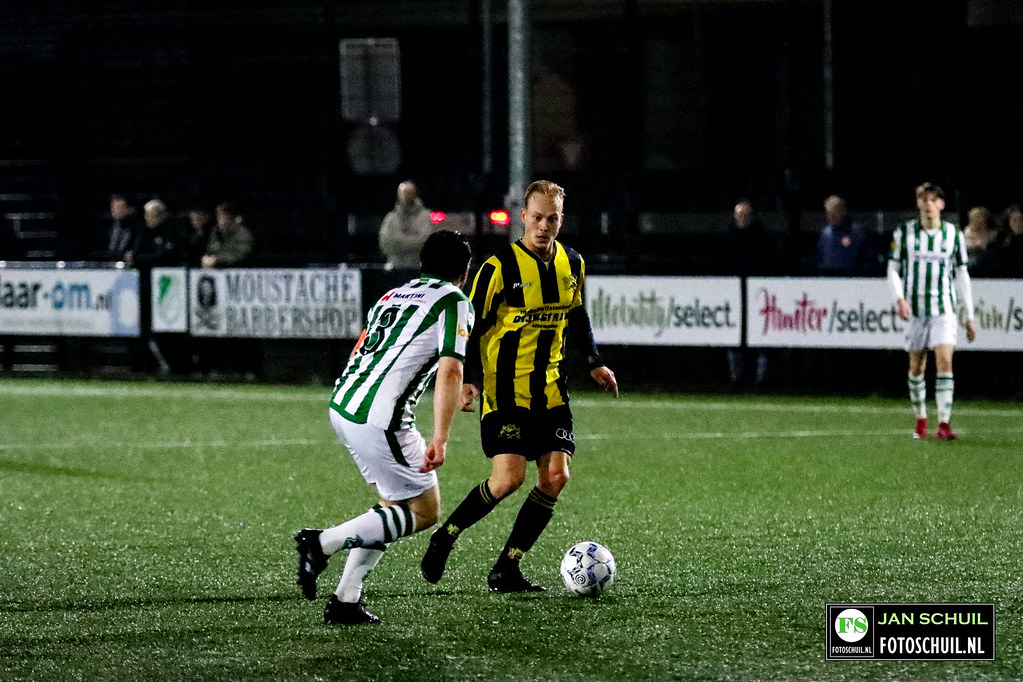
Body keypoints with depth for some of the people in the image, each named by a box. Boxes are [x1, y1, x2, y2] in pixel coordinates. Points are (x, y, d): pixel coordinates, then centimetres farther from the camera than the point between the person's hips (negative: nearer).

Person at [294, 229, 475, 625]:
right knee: (425, 511, 3)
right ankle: (323, 543, -9)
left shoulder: (395, 295, 22)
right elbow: (450, 372, -16)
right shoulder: (454, 302, -3)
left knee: (395, 506, 19)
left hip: (342, 406, 9)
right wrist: (440, 439, -20)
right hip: (380, 420, -9)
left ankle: (345, 600, 11)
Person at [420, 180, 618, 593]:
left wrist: (594, 362, 18)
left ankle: (506, 570, 4)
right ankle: (444, 538, 6)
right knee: (509, 477, -16)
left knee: (556, 477, -5)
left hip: (549, 388, 6)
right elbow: (471, 325, -9)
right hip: (504, 387, -6)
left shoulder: (572, 265, 7)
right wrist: (470, 379, -19)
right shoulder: (500, 267, -12)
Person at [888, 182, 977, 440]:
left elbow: (962, 275, 9)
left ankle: (944, 424, -18)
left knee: (945, 362, -15)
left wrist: (970, 316, 8)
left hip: (944, 308, -1)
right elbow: (893, 269, 5)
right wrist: (900, 298, -12)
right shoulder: (904, 232, 2)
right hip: (915, 309, 1)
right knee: (916, 367, 6)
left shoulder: (953, 234, 4)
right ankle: (921, 420, 23)